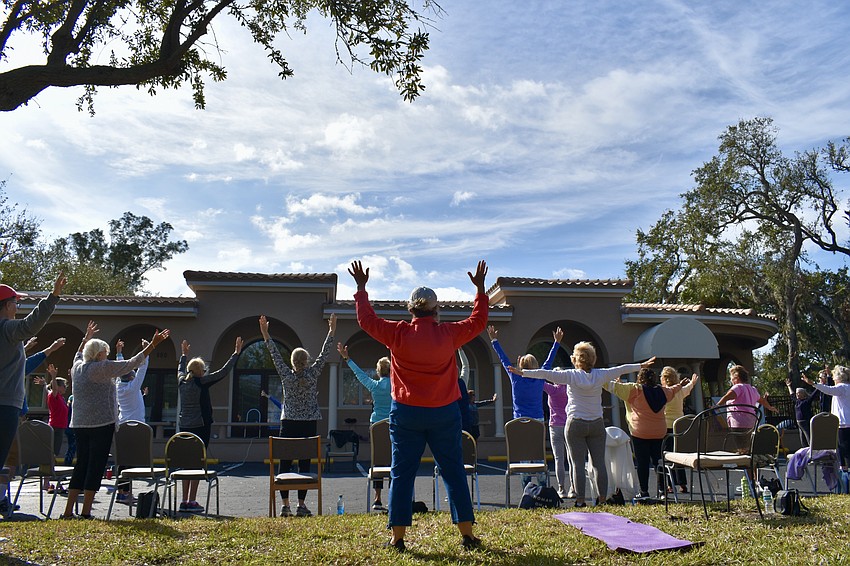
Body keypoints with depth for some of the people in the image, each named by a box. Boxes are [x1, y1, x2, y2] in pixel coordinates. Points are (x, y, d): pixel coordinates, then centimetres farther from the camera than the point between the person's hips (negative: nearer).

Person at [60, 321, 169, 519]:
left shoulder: (77, 367, 12)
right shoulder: (102, 368, -9)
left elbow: (78, 354, 36)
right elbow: (131, 364, -10)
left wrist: (86, 338, 50)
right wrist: (152, 345, -8)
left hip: (80, 424, 8)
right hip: (101, 423, -8)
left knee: (81, 465, 13)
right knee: (96, 466, -3)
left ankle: (68, 511, 15)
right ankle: (85, 512, -2)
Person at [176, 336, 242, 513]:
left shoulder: (182, 382, 6)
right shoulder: (202, 382, -9)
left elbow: (181, 369, 30)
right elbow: (224, 371, -8)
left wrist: (184, 354, 45)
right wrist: (236, 353, -1)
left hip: (184, 426, 6)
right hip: (200, 426, -6)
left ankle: (184, 501, 13)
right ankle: (192, 502, -2)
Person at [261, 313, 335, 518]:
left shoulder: (286, 375, -3)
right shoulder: (313, 375, -4)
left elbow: (275, 354, 3)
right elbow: (324, 354, 1)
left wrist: (265, 334, 10)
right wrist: (332, 330, 7)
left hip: (288, 424, 1)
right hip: (309, 424, 0)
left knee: (284, 463, 5)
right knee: (305, 463, 2)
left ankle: (285, 505, 4)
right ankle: (301, 505, 3)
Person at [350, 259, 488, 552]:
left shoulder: (399, 334, -7)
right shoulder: (449, 333, -4)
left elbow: (366, 319, 4)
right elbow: (478, 321, 12)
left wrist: (361, 287, 15)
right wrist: (480, 288, 22)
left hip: (406, 413, -1)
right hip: (445, 414, 1)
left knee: (402, 474, 7)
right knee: (454, 473, 9)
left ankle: (398, 537, 9)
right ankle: (467, 534, 13)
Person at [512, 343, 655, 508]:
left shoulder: (571, 376, -7)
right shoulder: (600, 375, 0)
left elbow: (546, 374, -12)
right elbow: (621, 369, 12)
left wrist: (523, 372, -10)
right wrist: (642, 365, 26)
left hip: (575, 424, -2)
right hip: (597, 424, 2)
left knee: (577, 463, 1)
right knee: (599, 462, 6)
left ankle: (580, 499, 1)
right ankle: (602, 498, 10)